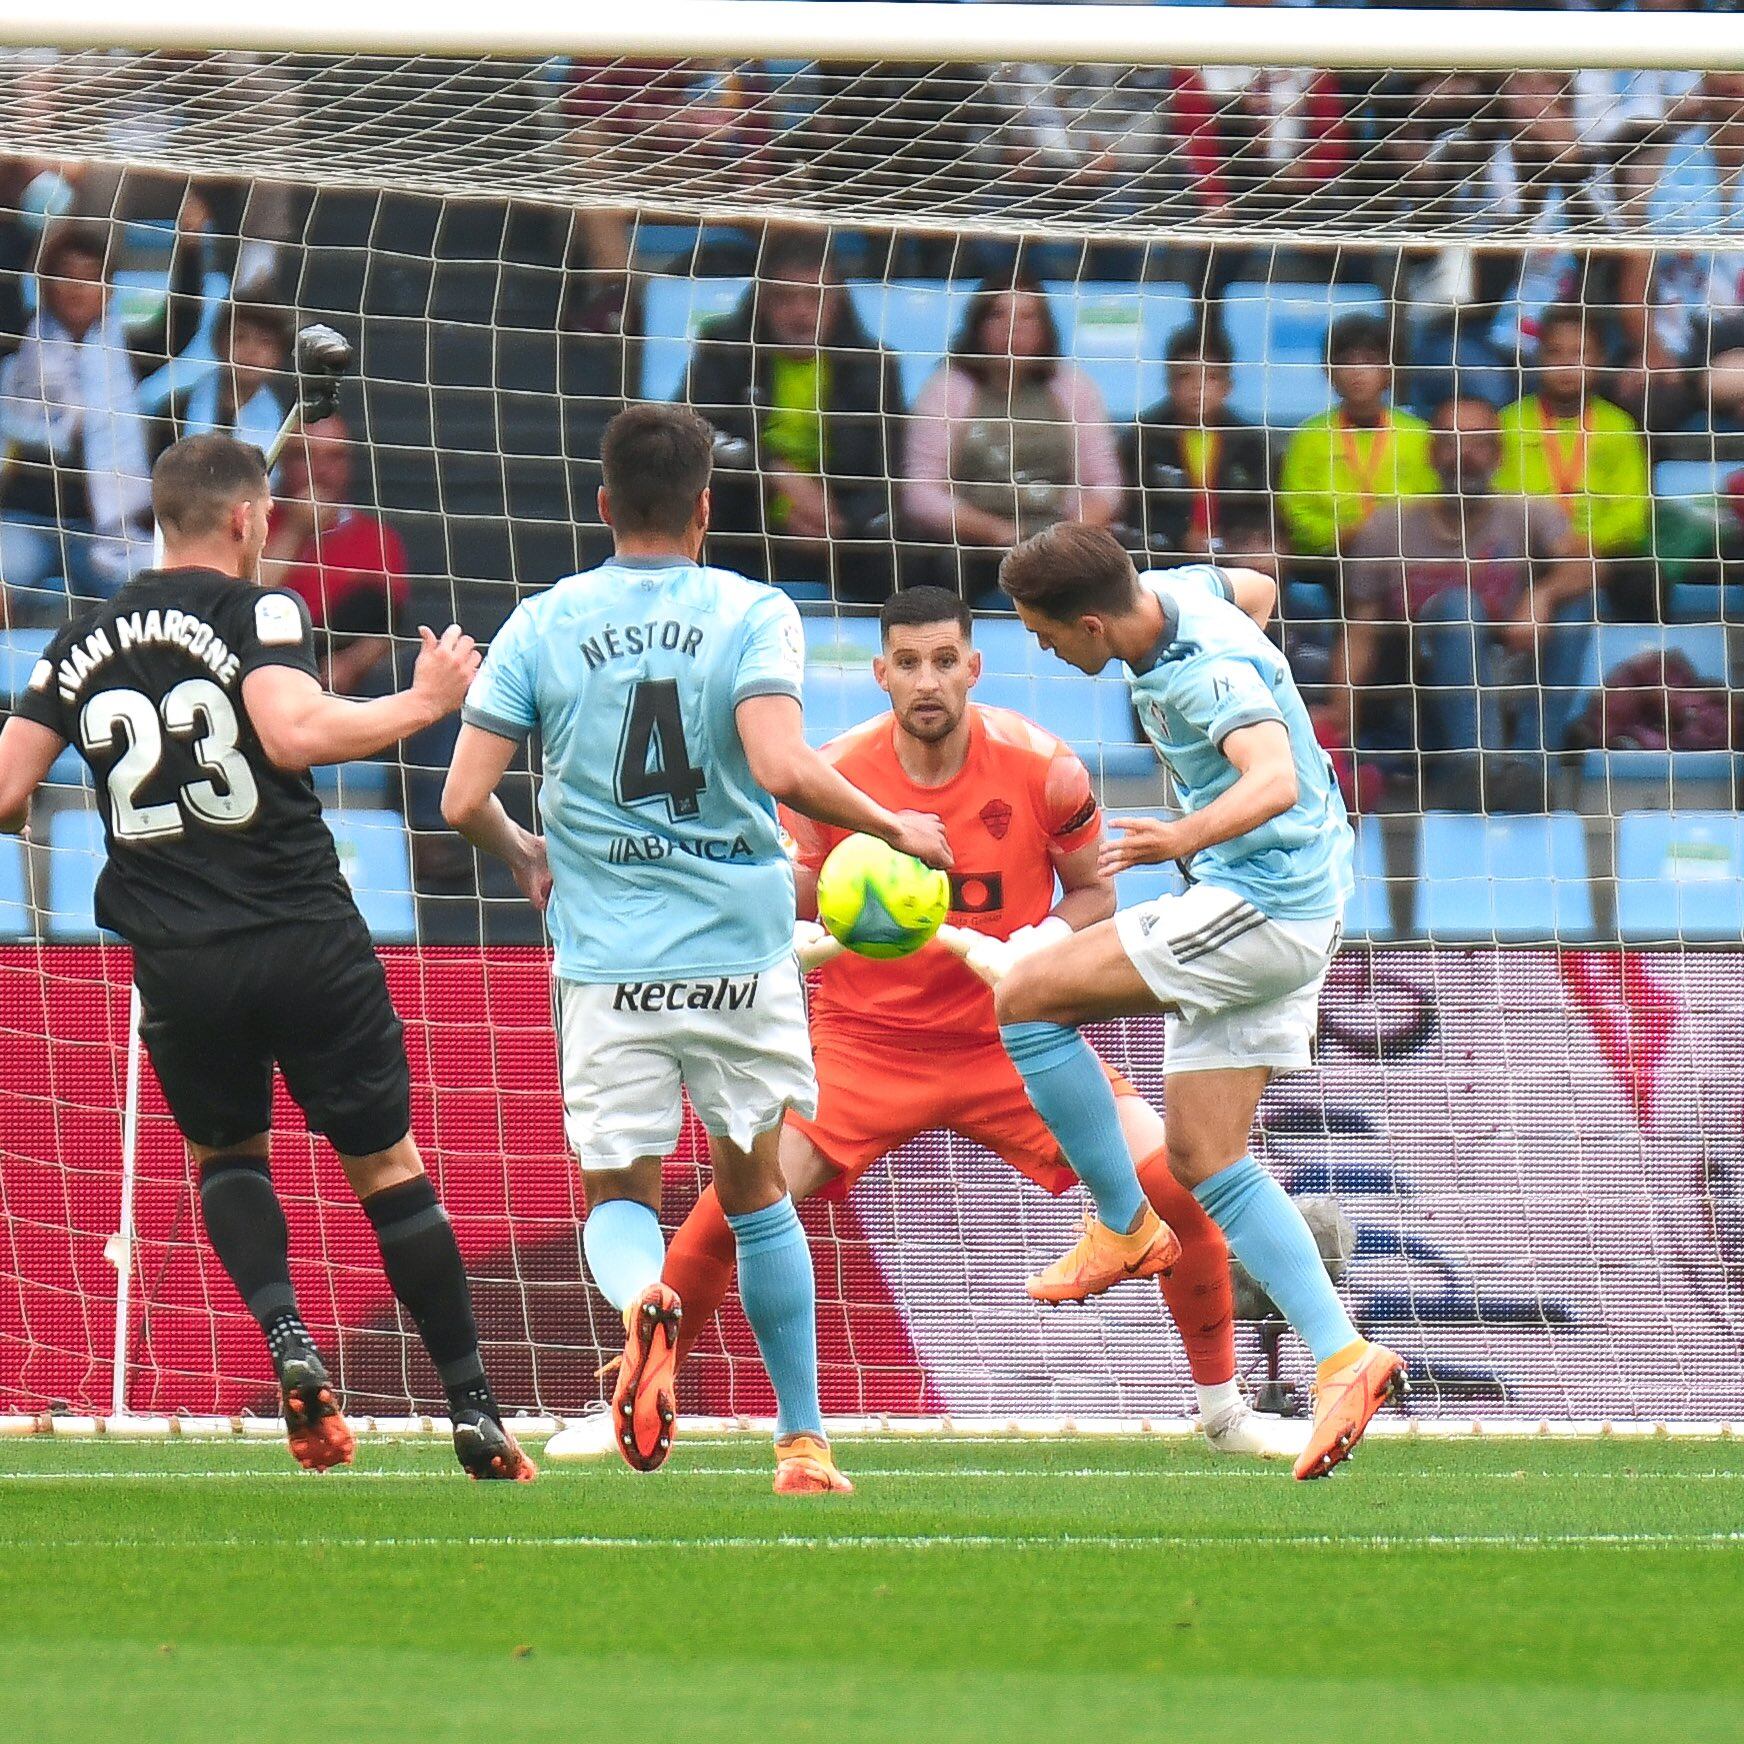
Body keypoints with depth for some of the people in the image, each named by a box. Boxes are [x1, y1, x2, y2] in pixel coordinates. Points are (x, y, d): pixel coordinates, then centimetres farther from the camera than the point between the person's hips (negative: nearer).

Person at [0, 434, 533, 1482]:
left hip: (175, 963, 3)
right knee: (388, 1163, 9)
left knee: (225, 1155, 25)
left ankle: (287, 1336, -2)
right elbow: (293, 733, -23)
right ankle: (474, 1412, 9)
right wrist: (425, 702, -11)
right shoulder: (259, 612, -5)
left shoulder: (86, 644, 9)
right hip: (306, 937, -3)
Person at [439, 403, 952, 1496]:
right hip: (741, 949, 0)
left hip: (609, 961, 0)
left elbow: (465, 800, -1)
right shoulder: (752, 614, -4)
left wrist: (526, 858, 21)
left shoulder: (542, 626, 2)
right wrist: (895, 828, -4)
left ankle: (642, 1298, -27)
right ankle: (803, 1444, 20)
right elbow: (782, 767, -20)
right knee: (754, 1187, 18)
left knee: (618, 1196, 10)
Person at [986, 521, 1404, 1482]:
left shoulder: (1209, 674, -23)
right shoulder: (1175, 593, 4)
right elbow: (1256, 590, 27)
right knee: (1203, 1160, 5)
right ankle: (1343, 1358, -3)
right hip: (1284, 915, 10)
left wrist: (1189, 834, -57)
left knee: (1021, 994, -13)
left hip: (1262, 906, -10)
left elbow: (1278, 782, -40)